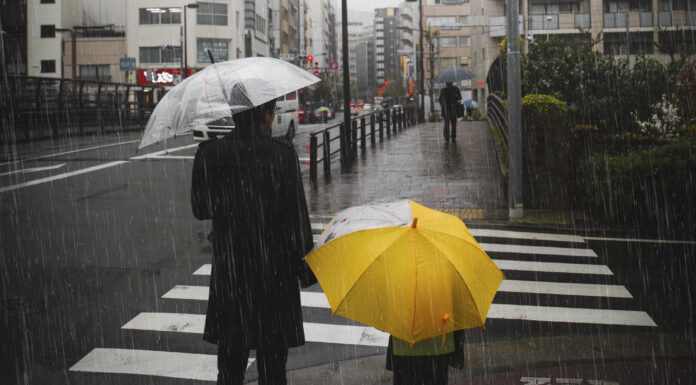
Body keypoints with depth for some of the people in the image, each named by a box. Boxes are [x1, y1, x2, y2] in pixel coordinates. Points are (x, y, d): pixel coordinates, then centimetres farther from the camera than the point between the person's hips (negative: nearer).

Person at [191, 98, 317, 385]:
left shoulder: (209, 154, -5)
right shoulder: (282, 154, -13)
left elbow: (200, 210, 4)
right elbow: (297, 216, -11)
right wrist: (305, 270, -1)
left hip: (228, 272, 3)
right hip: (275, 273, -2)